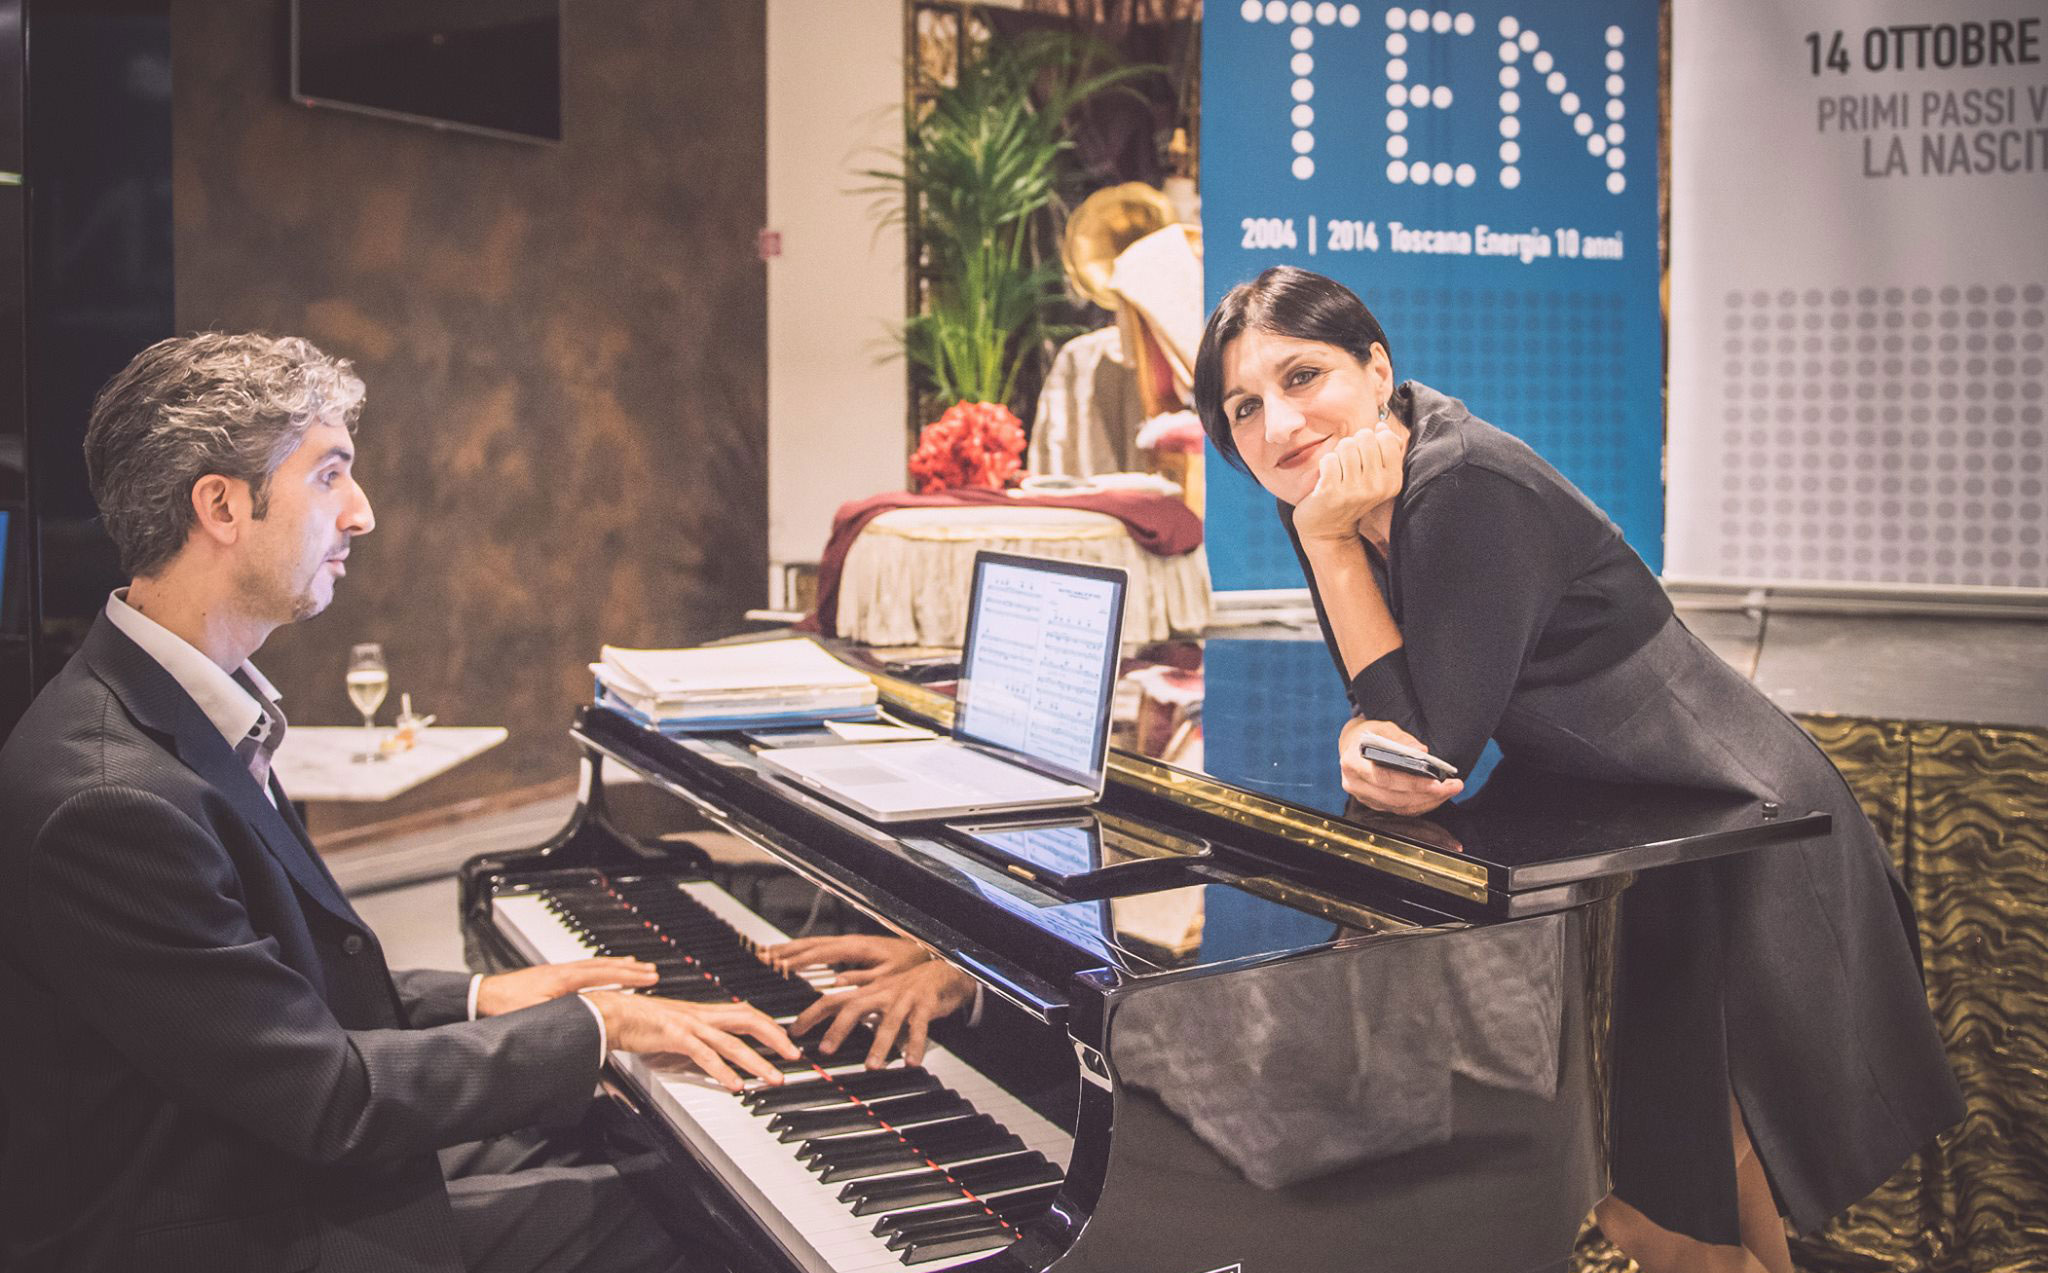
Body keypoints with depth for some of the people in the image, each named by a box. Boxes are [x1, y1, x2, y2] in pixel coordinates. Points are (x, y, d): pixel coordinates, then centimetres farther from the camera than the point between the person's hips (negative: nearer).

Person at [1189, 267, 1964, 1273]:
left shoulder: (1469, 492, -28)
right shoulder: (1348, 496, -2)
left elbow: (1436, 739, -27)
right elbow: (1389, 705, -2)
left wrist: (1327, 537, -28)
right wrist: (1361, 747, -26)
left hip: (1735, 860, -8)